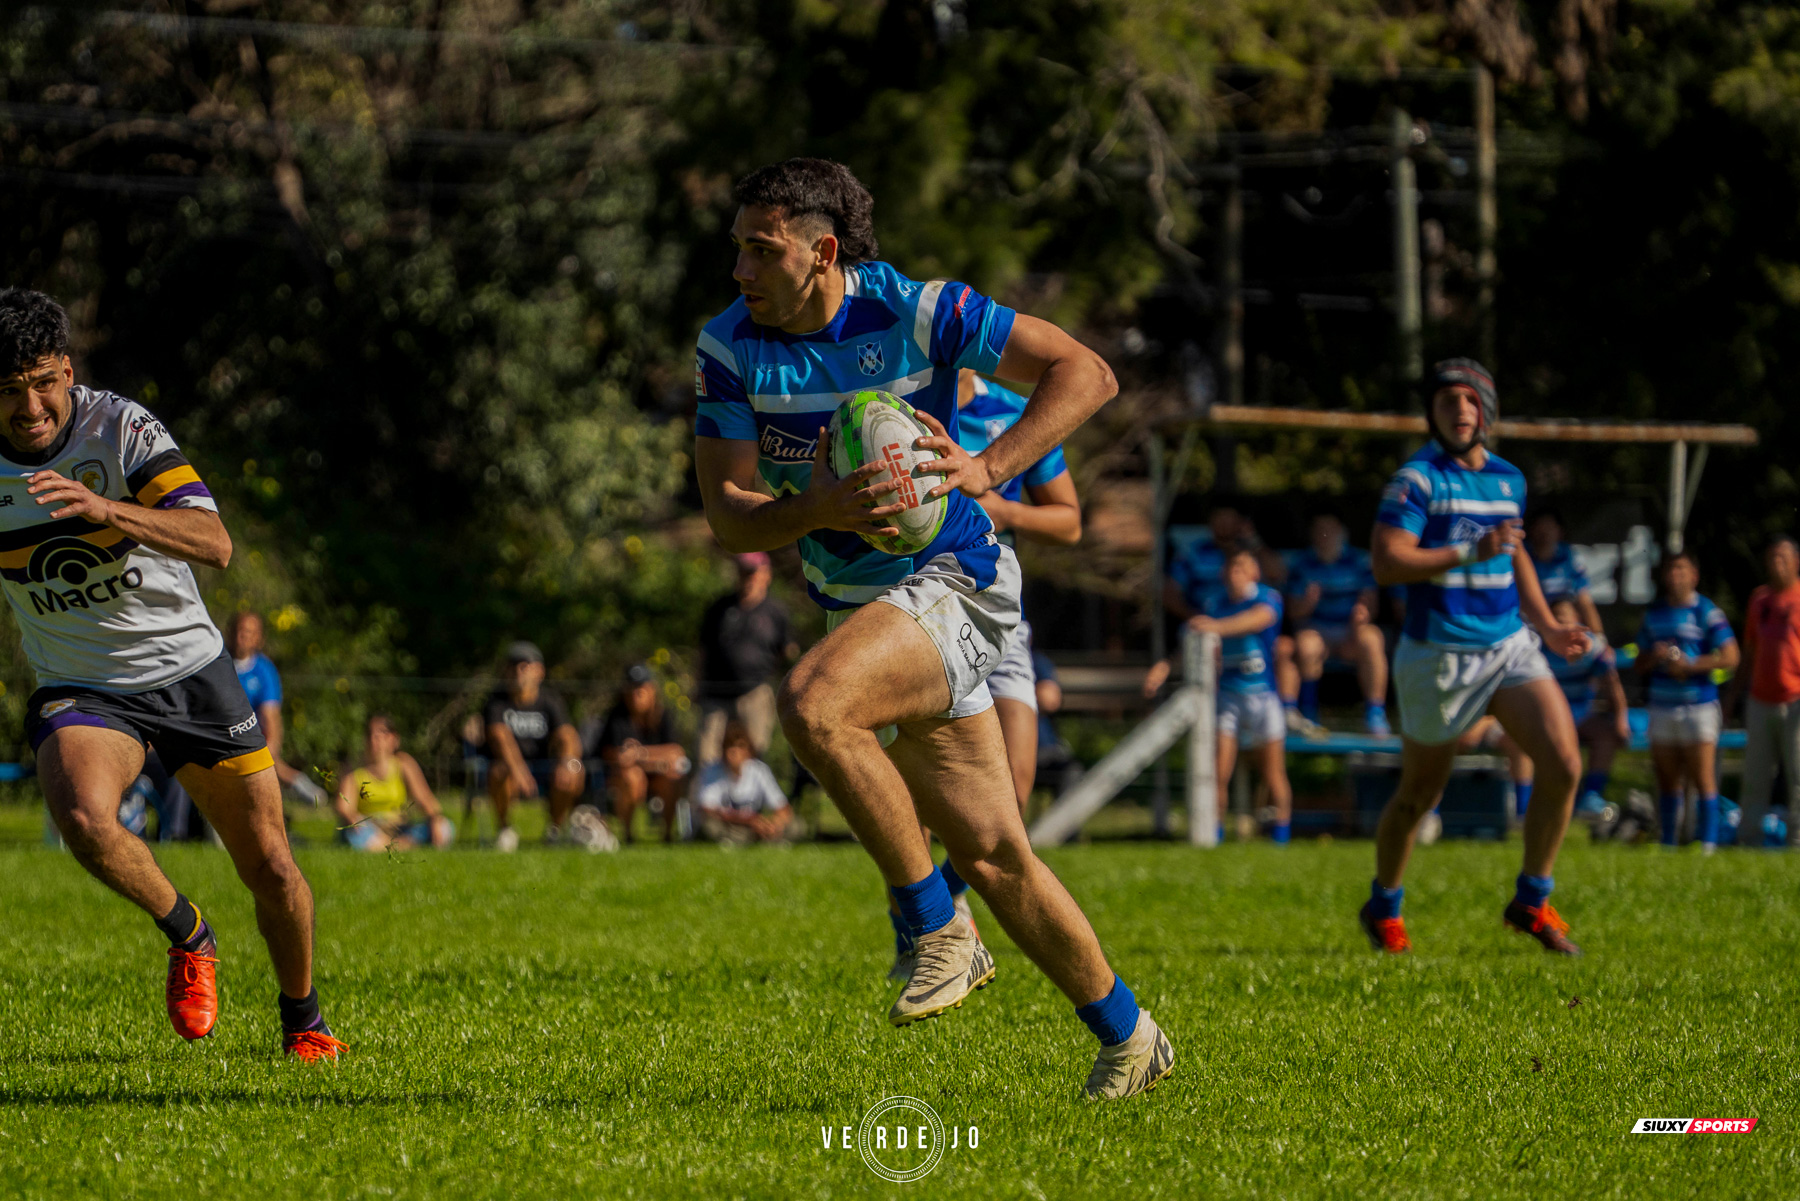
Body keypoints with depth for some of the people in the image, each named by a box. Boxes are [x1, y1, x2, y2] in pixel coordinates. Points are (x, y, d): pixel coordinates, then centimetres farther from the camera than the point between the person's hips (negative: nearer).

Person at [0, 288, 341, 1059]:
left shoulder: (121, 428, -17)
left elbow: (214, 543, -29)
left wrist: (106, 509, -43)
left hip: (188, 668, 0)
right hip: (78, 689, 1)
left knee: (269, 866, 2)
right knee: (82, 818, -31)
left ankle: (303, 1018, 29)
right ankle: (188, 936, -3)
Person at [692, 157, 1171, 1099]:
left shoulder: (915, 312, -15)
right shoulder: (730, 348, -4)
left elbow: (1085, 372, -13)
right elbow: (729, 518, -9)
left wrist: (985, 470, -26)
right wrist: (819, 507, -30)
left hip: (951, 581, -6)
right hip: (863, 608, 6)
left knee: (812, 705, -33)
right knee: (988, 854, 7)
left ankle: (937, 930, -18)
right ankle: (1126, 1037, 24)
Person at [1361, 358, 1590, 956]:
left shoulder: (1508, 479, 10)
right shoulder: (1417, 479, -11)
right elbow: (1385, 563, -20)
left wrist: (1547, 626, 16)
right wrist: (1470, 553, -26)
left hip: (1509, 646, 5)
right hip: (1440, 655, -5)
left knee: (1564, 762, -12)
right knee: (1418, 794, 7)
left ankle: (1531, 902, 2)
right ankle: (1383, 908, 31)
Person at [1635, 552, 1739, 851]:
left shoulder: (1706, 612, -3)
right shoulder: (1654, 614, 14)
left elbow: (1730, 658, -9)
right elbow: (1640, 665, 18)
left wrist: (1690, 665, -14)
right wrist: (1655, 657, -5)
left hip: (1698, 705, -5)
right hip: (1662, 705, 5)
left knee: (1703, 780, -7)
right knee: (1667, 782, 8)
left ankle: (1707, 845, -6)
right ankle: (1668, 845, 14)